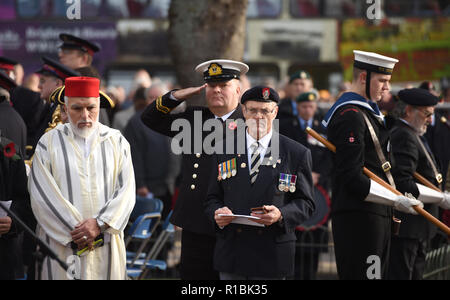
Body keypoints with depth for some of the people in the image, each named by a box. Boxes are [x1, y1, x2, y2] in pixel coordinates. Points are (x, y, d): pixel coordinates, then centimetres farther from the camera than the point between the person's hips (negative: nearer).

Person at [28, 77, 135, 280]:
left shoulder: (117, 142, 8)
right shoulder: (49, 143, 3)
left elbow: (126, 191, 0)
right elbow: (42, 195, -6)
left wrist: (100, 223, -14)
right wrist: (76, 230, -14)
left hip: (106, 246, 2)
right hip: (62, 245, -2)